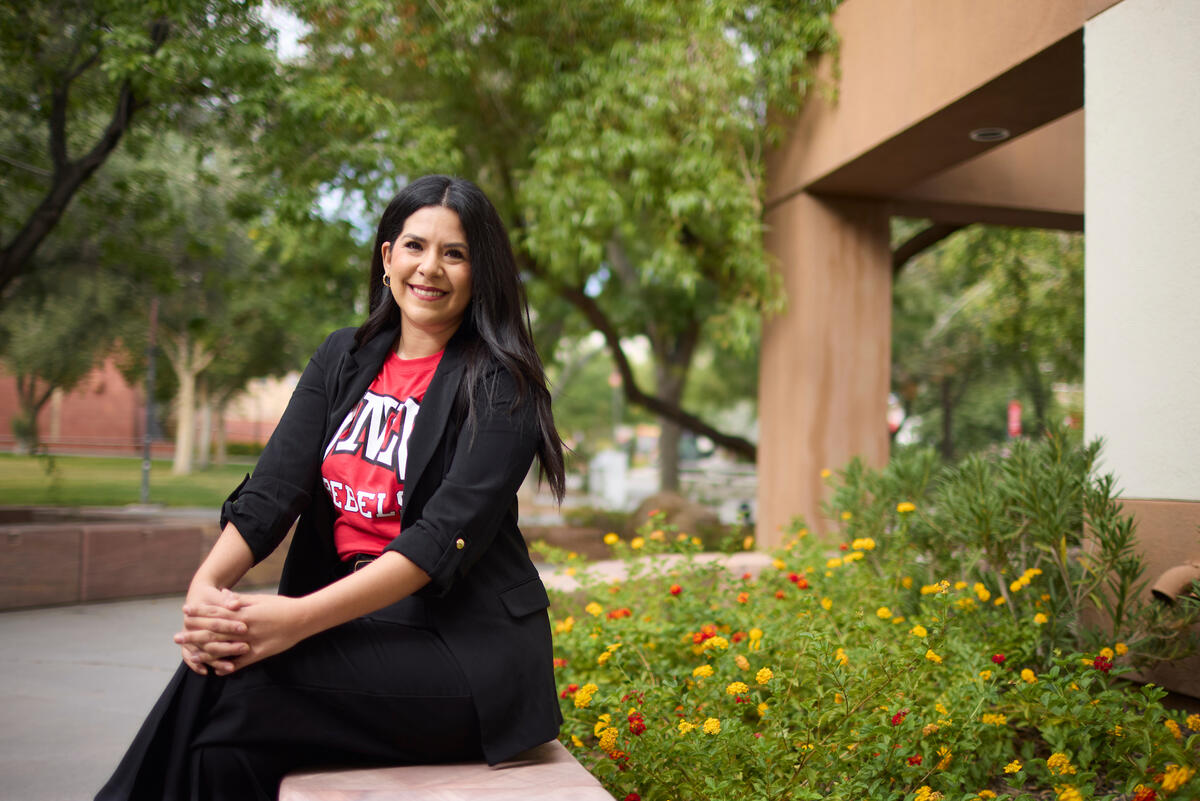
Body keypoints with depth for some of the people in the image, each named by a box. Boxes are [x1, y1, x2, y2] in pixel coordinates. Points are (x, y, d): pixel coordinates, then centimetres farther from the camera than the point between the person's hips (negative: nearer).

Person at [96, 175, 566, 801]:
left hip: (463, 642, -5)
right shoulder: (345, 358, 11)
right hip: (358, 619, 5)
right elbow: (274, 485, 1)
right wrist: (208, 581, -18)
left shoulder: (499, 384, -8)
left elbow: (447, 536, -18)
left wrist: (301, 618, -28)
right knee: (220, 659, -23)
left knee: (230, 691, -22)